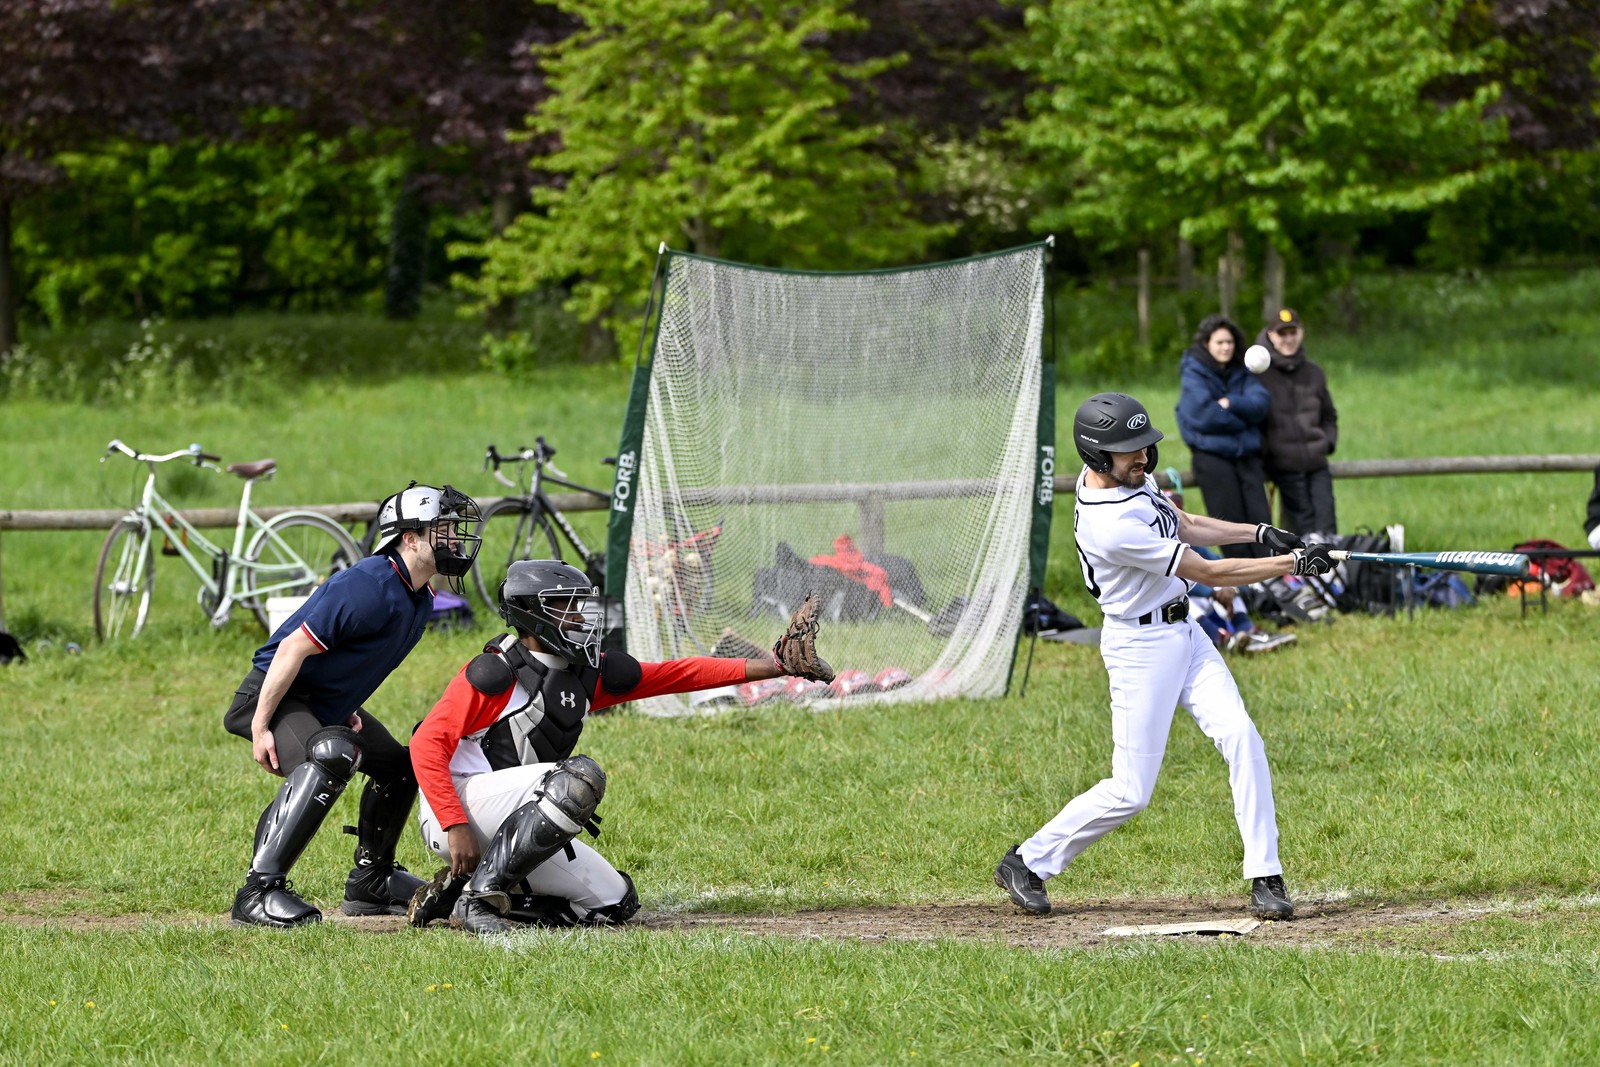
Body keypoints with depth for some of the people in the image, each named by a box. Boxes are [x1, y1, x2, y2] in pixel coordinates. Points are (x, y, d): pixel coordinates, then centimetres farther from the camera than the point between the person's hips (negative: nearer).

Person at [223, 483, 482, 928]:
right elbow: (294, 648, -28)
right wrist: (260, 729, -27)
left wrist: (349, 708, 6)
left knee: (400, 766, 18)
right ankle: (259, 891, -37)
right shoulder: (370, 586, -26)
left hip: (329, 703, 11)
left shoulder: (420, 601, 5)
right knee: (330, 756, -35)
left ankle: (370, 882, 34)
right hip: (275, 694, -11)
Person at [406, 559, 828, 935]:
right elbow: (427, 743, -17)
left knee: (615, 903, 5)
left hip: (516, 829, 9)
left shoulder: (588, 674, 10)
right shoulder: (496, 674, -13)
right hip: (459, 806, -9)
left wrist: (772, 667, 5)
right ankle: (477, 897, -26)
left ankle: (456, 889, 4)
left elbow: (674, 675, 11)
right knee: (580, 778, -29)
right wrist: (456, 827, -26)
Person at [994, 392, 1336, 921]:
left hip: (1183, 632, 8)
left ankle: (1265, 878, -6)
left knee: (1241, 739, -7)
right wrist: (1292, 564, -20)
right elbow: (1207, 572, -24)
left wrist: (1261, 533, 7)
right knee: (1130, 792, -2)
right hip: (1140, 645, -8)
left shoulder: (1130, 476, -1)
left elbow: (1183, 525, 18)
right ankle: (1027, 862, 16)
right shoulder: (1110, 524, -29)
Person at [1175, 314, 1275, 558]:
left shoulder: (1242, 373, 13)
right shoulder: (1194, 374, -3)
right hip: (1212, 454, -5)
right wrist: (1243, 421, -7)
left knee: (1260, 518, -3)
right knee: (1230, 521, -3)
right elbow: (1203, 415, -16)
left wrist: (1230, 403, -18)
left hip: (1246, 455, 5)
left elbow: (1260, 403, -3)